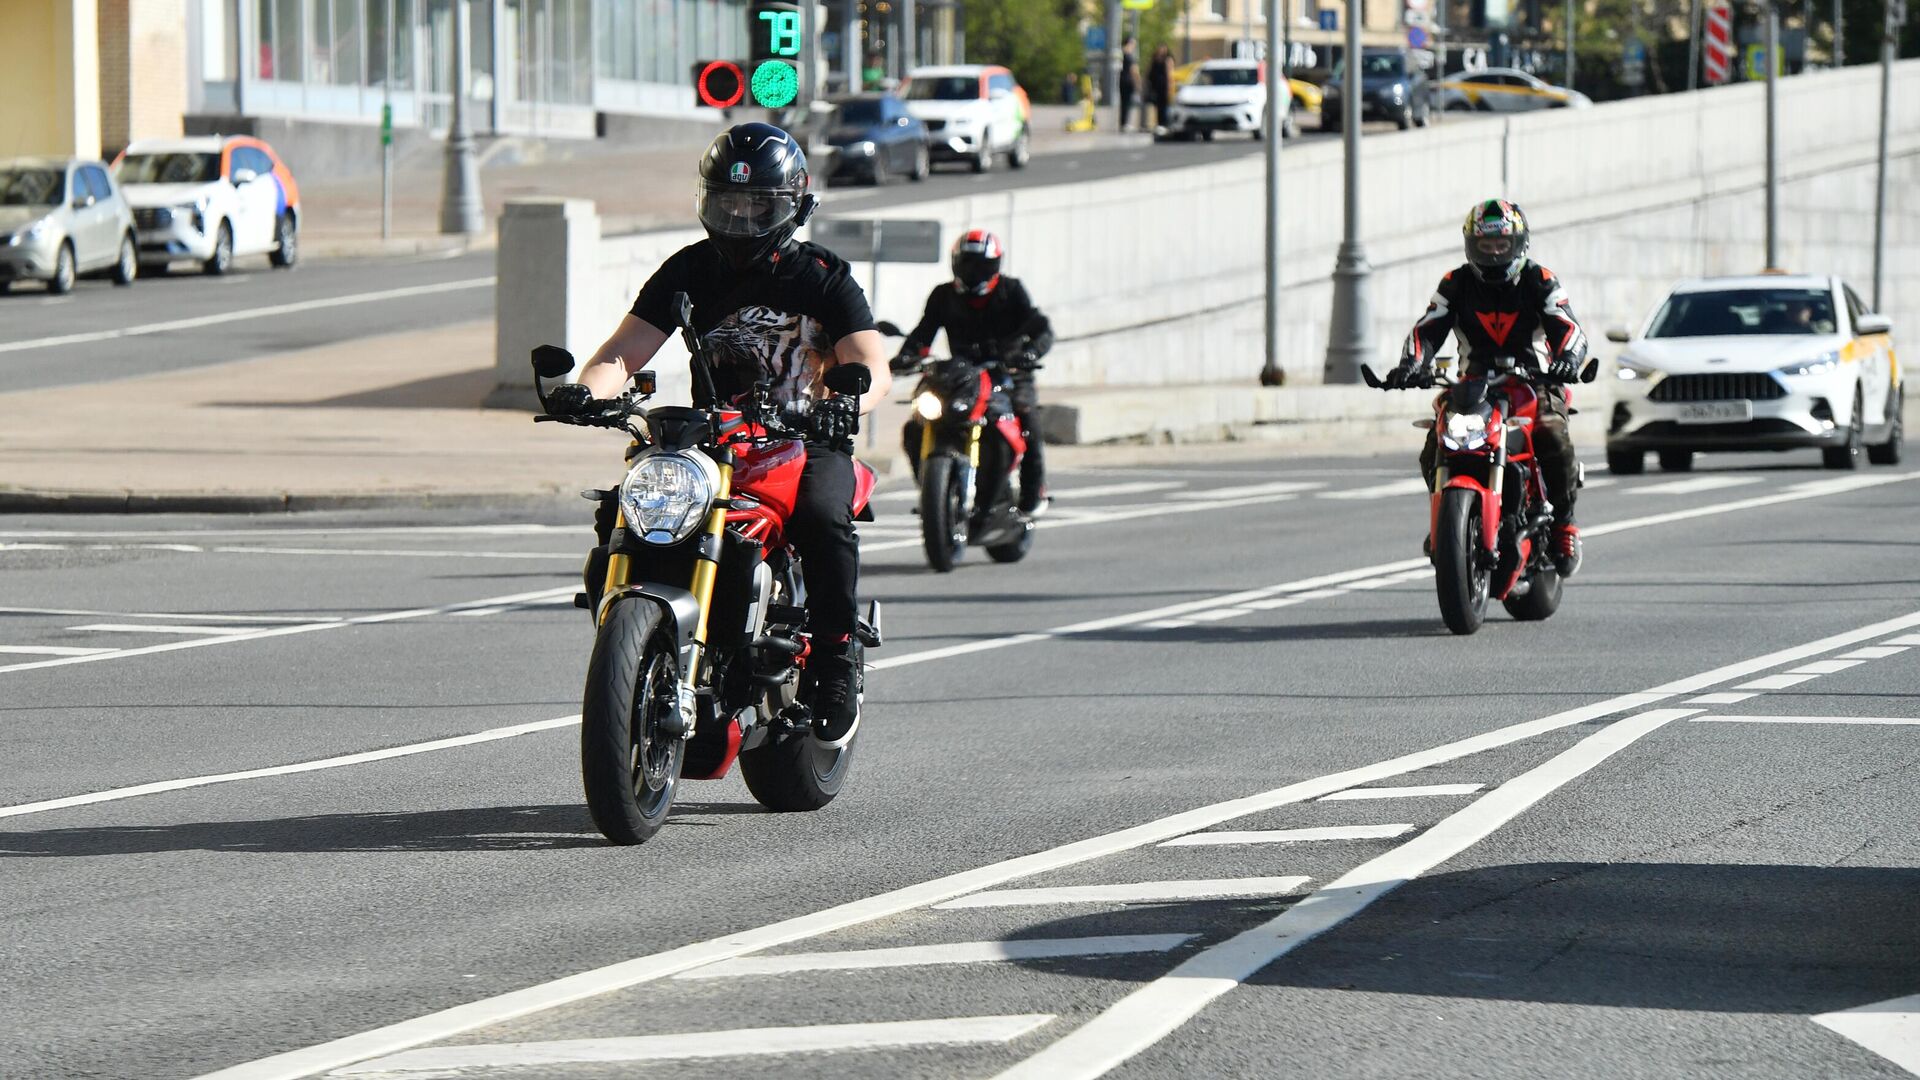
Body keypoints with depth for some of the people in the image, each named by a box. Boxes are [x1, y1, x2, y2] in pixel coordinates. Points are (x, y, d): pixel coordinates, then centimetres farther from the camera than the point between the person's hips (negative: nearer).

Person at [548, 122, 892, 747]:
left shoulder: (823, 277, -2)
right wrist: (589, 389, -27)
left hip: (807, 443, -3)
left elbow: (874, 368, -13)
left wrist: (845, 401, -37)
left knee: (823, 518, -34)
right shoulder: (688, 271, 6)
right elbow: (626, 350, -3)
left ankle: (834, 667, -20)